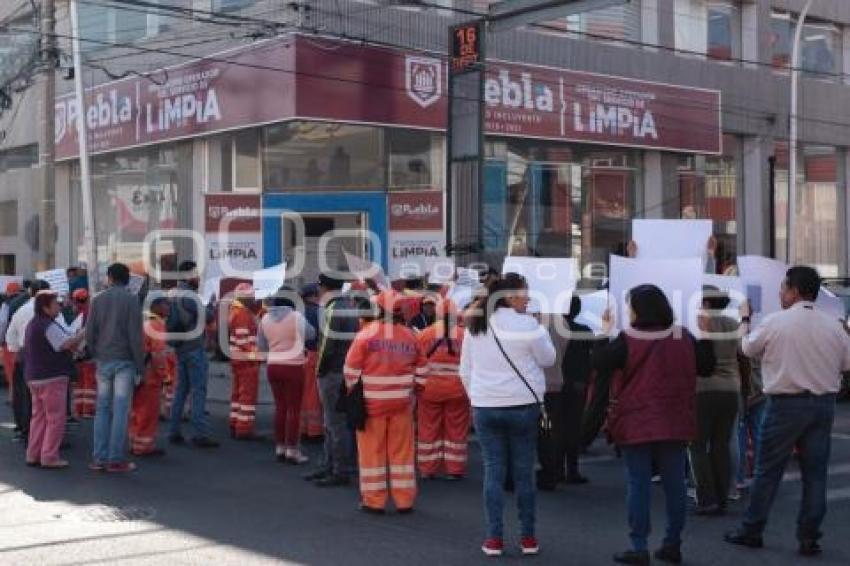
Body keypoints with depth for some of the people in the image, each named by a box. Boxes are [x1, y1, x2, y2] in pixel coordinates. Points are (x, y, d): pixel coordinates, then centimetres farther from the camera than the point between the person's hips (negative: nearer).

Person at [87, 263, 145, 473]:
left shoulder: (98, 299, 5)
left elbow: (89, 333, 2)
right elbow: (135, 336, -11)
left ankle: (99, 458, 8)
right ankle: (116, 459, -1)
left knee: (102, 409, 9)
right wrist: (140, 367, -6)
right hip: (125, 361, -4)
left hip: (103, 361, 4)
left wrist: (95, 355, 14)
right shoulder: (131, 300, -6)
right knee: (121, 410, -2)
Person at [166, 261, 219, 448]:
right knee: (199, 390, -7)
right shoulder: (189, 296, -17)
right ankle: (200, 434, -8)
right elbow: (207, 317, -11)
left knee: (181, 389, 13)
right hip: (195, 347, -9)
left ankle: (174, 432, 15)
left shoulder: (175, 294, 11)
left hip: (180, 347, 9)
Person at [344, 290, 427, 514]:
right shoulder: (409, 335, 1)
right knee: (402, 451, 10)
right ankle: (404, 500, 15)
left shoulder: (367, 333, -9)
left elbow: (351, 369, -8)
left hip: (372, 401, -3)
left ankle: (373, 501, 10)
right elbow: (421, 369, 9)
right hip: (402, 402, 3)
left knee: (372, 451, 6)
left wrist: (352, 391, 7)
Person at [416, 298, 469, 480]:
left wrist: (417, 386, 10)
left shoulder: (425, 334, -4)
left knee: (429, 429, 9)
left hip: (429, 389, 0)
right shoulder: (464, 335, -5)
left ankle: (428, 469, 15)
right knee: (456, 429, 8)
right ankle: (455, 469, 13)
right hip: (457, 390, 0)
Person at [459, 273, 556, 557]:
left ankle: (494, 538, 7)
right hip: (522, 405, -3)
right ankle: (528, 538, 14)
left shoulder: (475, 325, 5)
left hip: (485, 406, 3)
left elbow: (465, 370, 11)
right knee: (523, 472, 7)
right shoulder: (526, 324, -11)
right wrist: (542, 331, 13)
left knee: (493, 471, 8)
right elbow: (547, 359, 1)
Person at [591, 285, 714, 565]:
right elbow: (706, 367, 7)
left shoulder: (628, 340, -13)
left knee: (638, 485, 3)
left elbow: (597, 363, -12)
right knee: (674, 484, 11)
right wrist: (705, 337, 16)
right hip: (673, 424, 3)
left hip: (636, 424, -3)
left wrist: (605, 333, -1)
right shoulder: (684, 337, 0)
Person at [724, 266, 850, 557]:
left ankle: (751, 531, 15)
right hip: (824, 404, 3)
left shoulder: (775, 322, -10)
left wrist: (745, 319, 22)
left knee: (767, 470, 6)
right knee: (815, 473, 8)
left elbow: (748, 348, 6)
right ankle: (809, 538, 11)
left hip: (786, 404, -3)